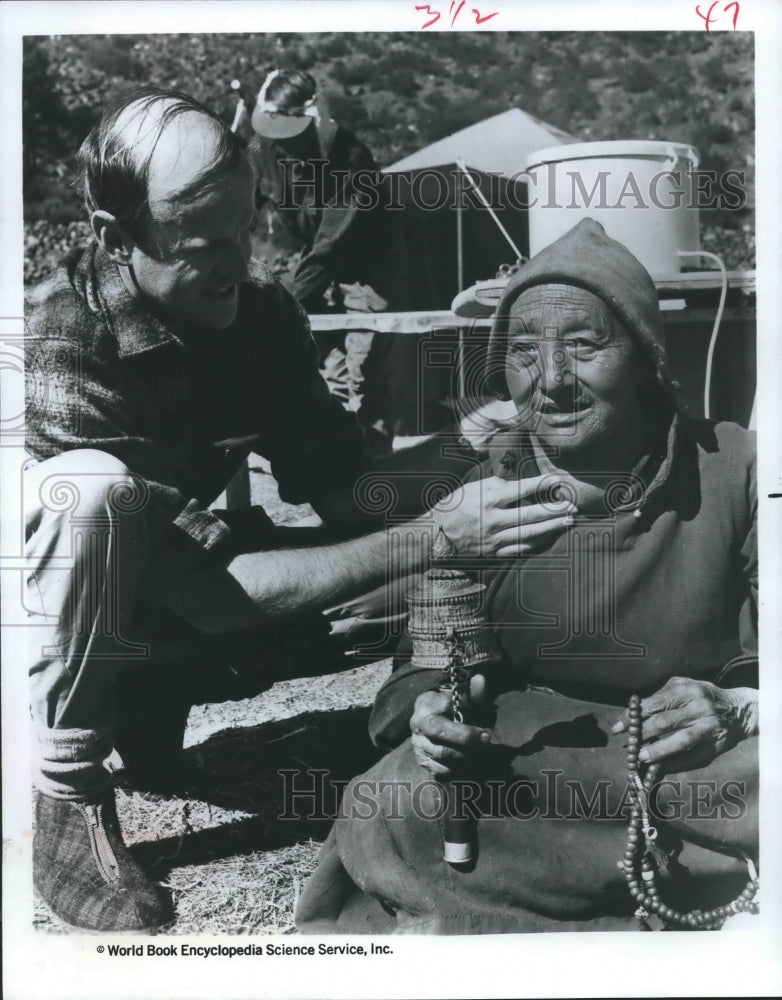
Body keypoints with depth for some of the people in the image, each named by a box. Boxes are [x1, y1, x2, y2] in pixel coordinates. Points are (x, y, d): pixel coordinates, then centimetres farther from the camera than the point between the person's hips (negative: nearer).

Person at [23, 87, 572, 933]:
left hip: (160, 592, 6)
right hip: (51, 609, -5)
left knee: (417, 595, -10)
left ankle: (147, 702, 7)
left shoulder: (264, 314, -12)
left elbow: (340, 489, -10)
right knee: (93, 489, -38)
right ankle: (69, 797, -17)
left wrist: (460, 451, -30)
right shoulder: (61, 344, -32)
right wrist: (429, 538, -39)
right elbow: (212, 590, -35)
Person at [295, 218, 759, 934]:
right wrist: (427, 709, -23)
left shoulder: (735, 471, -8)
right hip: (527, 749, 1)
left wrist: (735, 706, -27)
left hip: (697, 761, -1)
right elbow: (424, 662, 1)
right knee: (383, 816, -25)